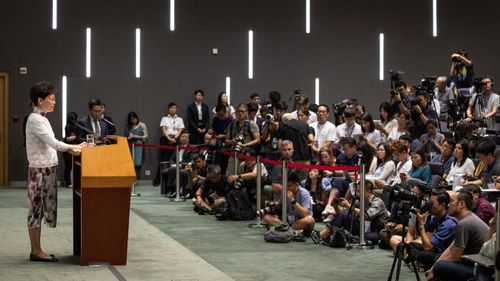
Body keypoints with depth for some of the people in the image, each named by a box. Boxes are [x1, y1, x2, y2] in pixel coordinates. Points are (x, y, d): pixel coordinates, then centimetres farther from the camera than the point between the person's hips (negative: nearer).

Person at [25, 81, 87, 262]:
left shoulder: (42, 119, 16)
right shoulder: (35, 120, -14)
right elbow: (52, 142, -19)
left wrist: (74, 147, 10)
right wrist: (73, 148, -14)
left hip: (47, 170, 9)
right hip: (39, 170, -9)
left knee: (40, 210, 10)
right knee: (36, 209, -4)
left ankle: (36, 250, 14)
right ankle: (36, 252, -1)